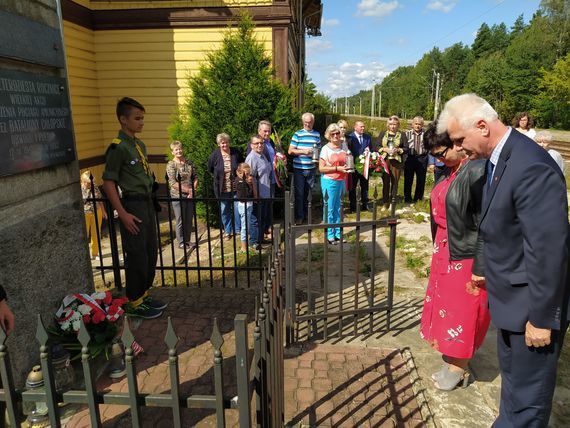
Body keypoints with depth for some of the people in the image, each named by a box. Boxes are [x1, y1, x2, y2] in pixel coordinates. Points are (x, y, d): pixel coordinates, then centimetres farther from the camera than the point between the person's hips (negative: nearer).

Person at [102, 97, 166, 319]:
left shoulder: (140, 145, 11)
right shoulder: (118, 147, -14)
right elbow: (108, 182, -15)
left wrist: (150, 201, 14)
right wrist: (123, 214, -18)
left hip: (147, 203, 9)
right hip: (133, 205, -9)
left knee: (151, 253, 15)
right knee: (137, 256, 0)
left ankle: (144, 295, 30)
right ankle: (135, 303, 15)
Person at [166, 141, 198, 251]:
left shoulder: (189, 163, 8)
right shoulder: (171, 165, -6)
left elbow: (195, 177, 10)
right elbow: (172, 183, -13)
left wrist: (193, 189, -7)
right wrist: (188, 190, -17)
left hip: (190, 196, 4)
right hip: (178, 196, -4)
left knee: (189, 220, 11)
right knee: (180, 220, 3)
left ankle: (187, 240, 24)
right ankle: (181, 242, 15)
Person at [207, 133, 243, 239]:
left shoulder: (236, 153, -6)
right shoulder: (214, 155, -7)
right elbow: (210, 169, 9)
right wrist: (219, 176, 7)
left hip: (236, 187, 0)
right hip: (222, 189, 0)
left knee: (237, 209, 4)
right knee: (224, 211, 11)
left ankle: (238, 229, 21)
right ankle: (228, 231, 27)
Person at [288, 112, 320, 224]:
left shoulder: (317, 135, 9)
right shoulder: (298, 134, -1)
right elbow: (290, 151, -4)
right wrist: (303, 151, -15)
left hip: (311, 168, 3)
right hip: (299, 168, -3)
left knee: (309, 192, 12)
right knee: (299, 193, 0)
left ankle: (307, 214, 27)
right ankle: (299, 216, 9)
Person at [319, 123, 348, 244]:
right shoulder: (326, 149, -8)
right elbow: (321, 168, -11)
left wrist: (348, 167, 1)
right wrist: (337, 168, -17)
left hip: (341, 181, 5)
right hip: (329, 181, -5)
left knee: (338, 208, 12)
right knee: (329, 209, 1)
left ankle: (338, 233, 23)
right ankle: (330, 235, 12)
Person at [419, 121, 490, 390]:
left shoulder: (477, 171, -22)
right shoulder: (453, 169, 4)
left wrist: (481, 267, -19)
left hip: (466, 257, -8)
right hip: (445, 252, 8)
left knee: (461, 310, 8)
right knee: (446, 305, 19)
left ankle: (459, 368, 29)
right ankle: (451, 358, 38)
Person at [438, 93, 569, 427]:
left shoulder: (532, 167, -27)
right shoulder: (498, 158, 3)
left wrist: (541, 317, -19)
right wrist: (485, 270, 15)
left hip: (531, 303, -9)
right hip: (511, 296, 9)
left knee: (527, 397, 10)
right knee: (512, 377, 27)